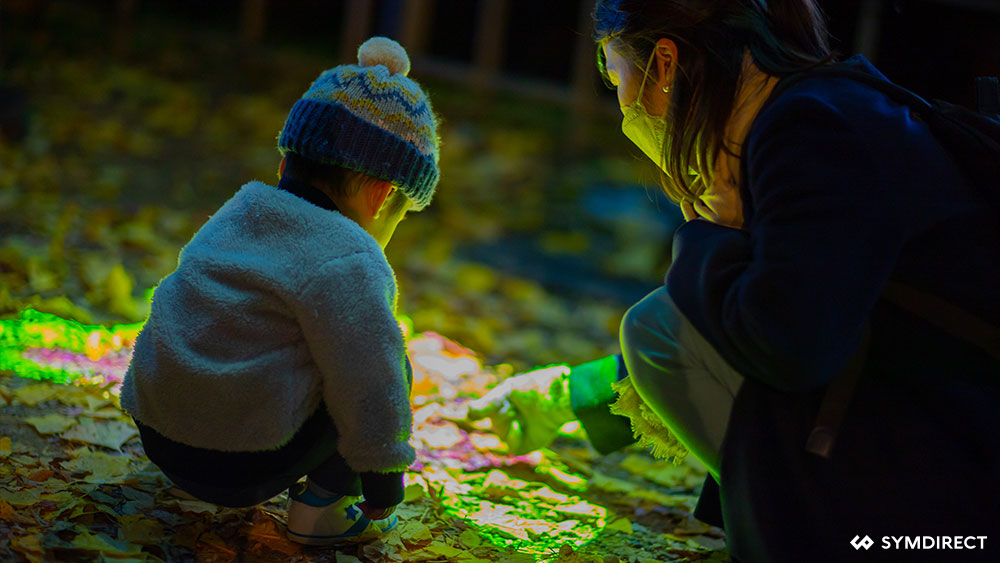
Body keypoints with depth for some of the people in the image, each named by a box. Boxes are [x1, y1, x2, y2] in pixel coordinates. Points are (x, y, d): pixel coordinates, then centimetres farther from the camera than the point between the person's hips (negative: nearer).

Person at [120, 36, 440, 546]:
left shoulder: (236, 215, 13)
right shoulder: (347, 264, -14)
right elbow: (372, 406, -14)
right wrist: (384, 491, 3)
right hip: (243, 472, -9)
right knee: (393, 367, 6)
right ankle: (319, 505, 1)